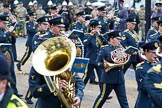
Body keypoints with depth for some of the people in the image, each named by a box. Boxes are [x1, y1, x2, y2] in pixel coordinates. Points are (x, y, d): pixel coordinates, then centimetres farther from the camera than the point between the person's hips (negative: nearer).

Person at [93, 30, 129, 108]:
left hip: (119, 79, 5)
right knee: (102, 97, 8)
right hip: (108, 79, -5)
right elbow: (98, 62, -11)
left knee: (123, 99, 4)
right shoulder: (104, 49, -7)